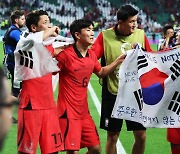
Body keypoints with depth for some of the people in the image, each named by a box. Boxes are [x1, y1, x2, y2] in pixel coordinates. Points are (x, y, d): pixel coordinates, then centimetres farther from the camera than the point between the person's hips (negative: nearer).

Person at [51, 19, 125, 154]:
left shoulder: (92, 55, 7)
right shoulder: (66, 54, -15)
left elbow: (101, 72, 24)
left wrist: (119, 61, 17)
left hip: (84, 111, 8)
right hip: (68, 112, -8)